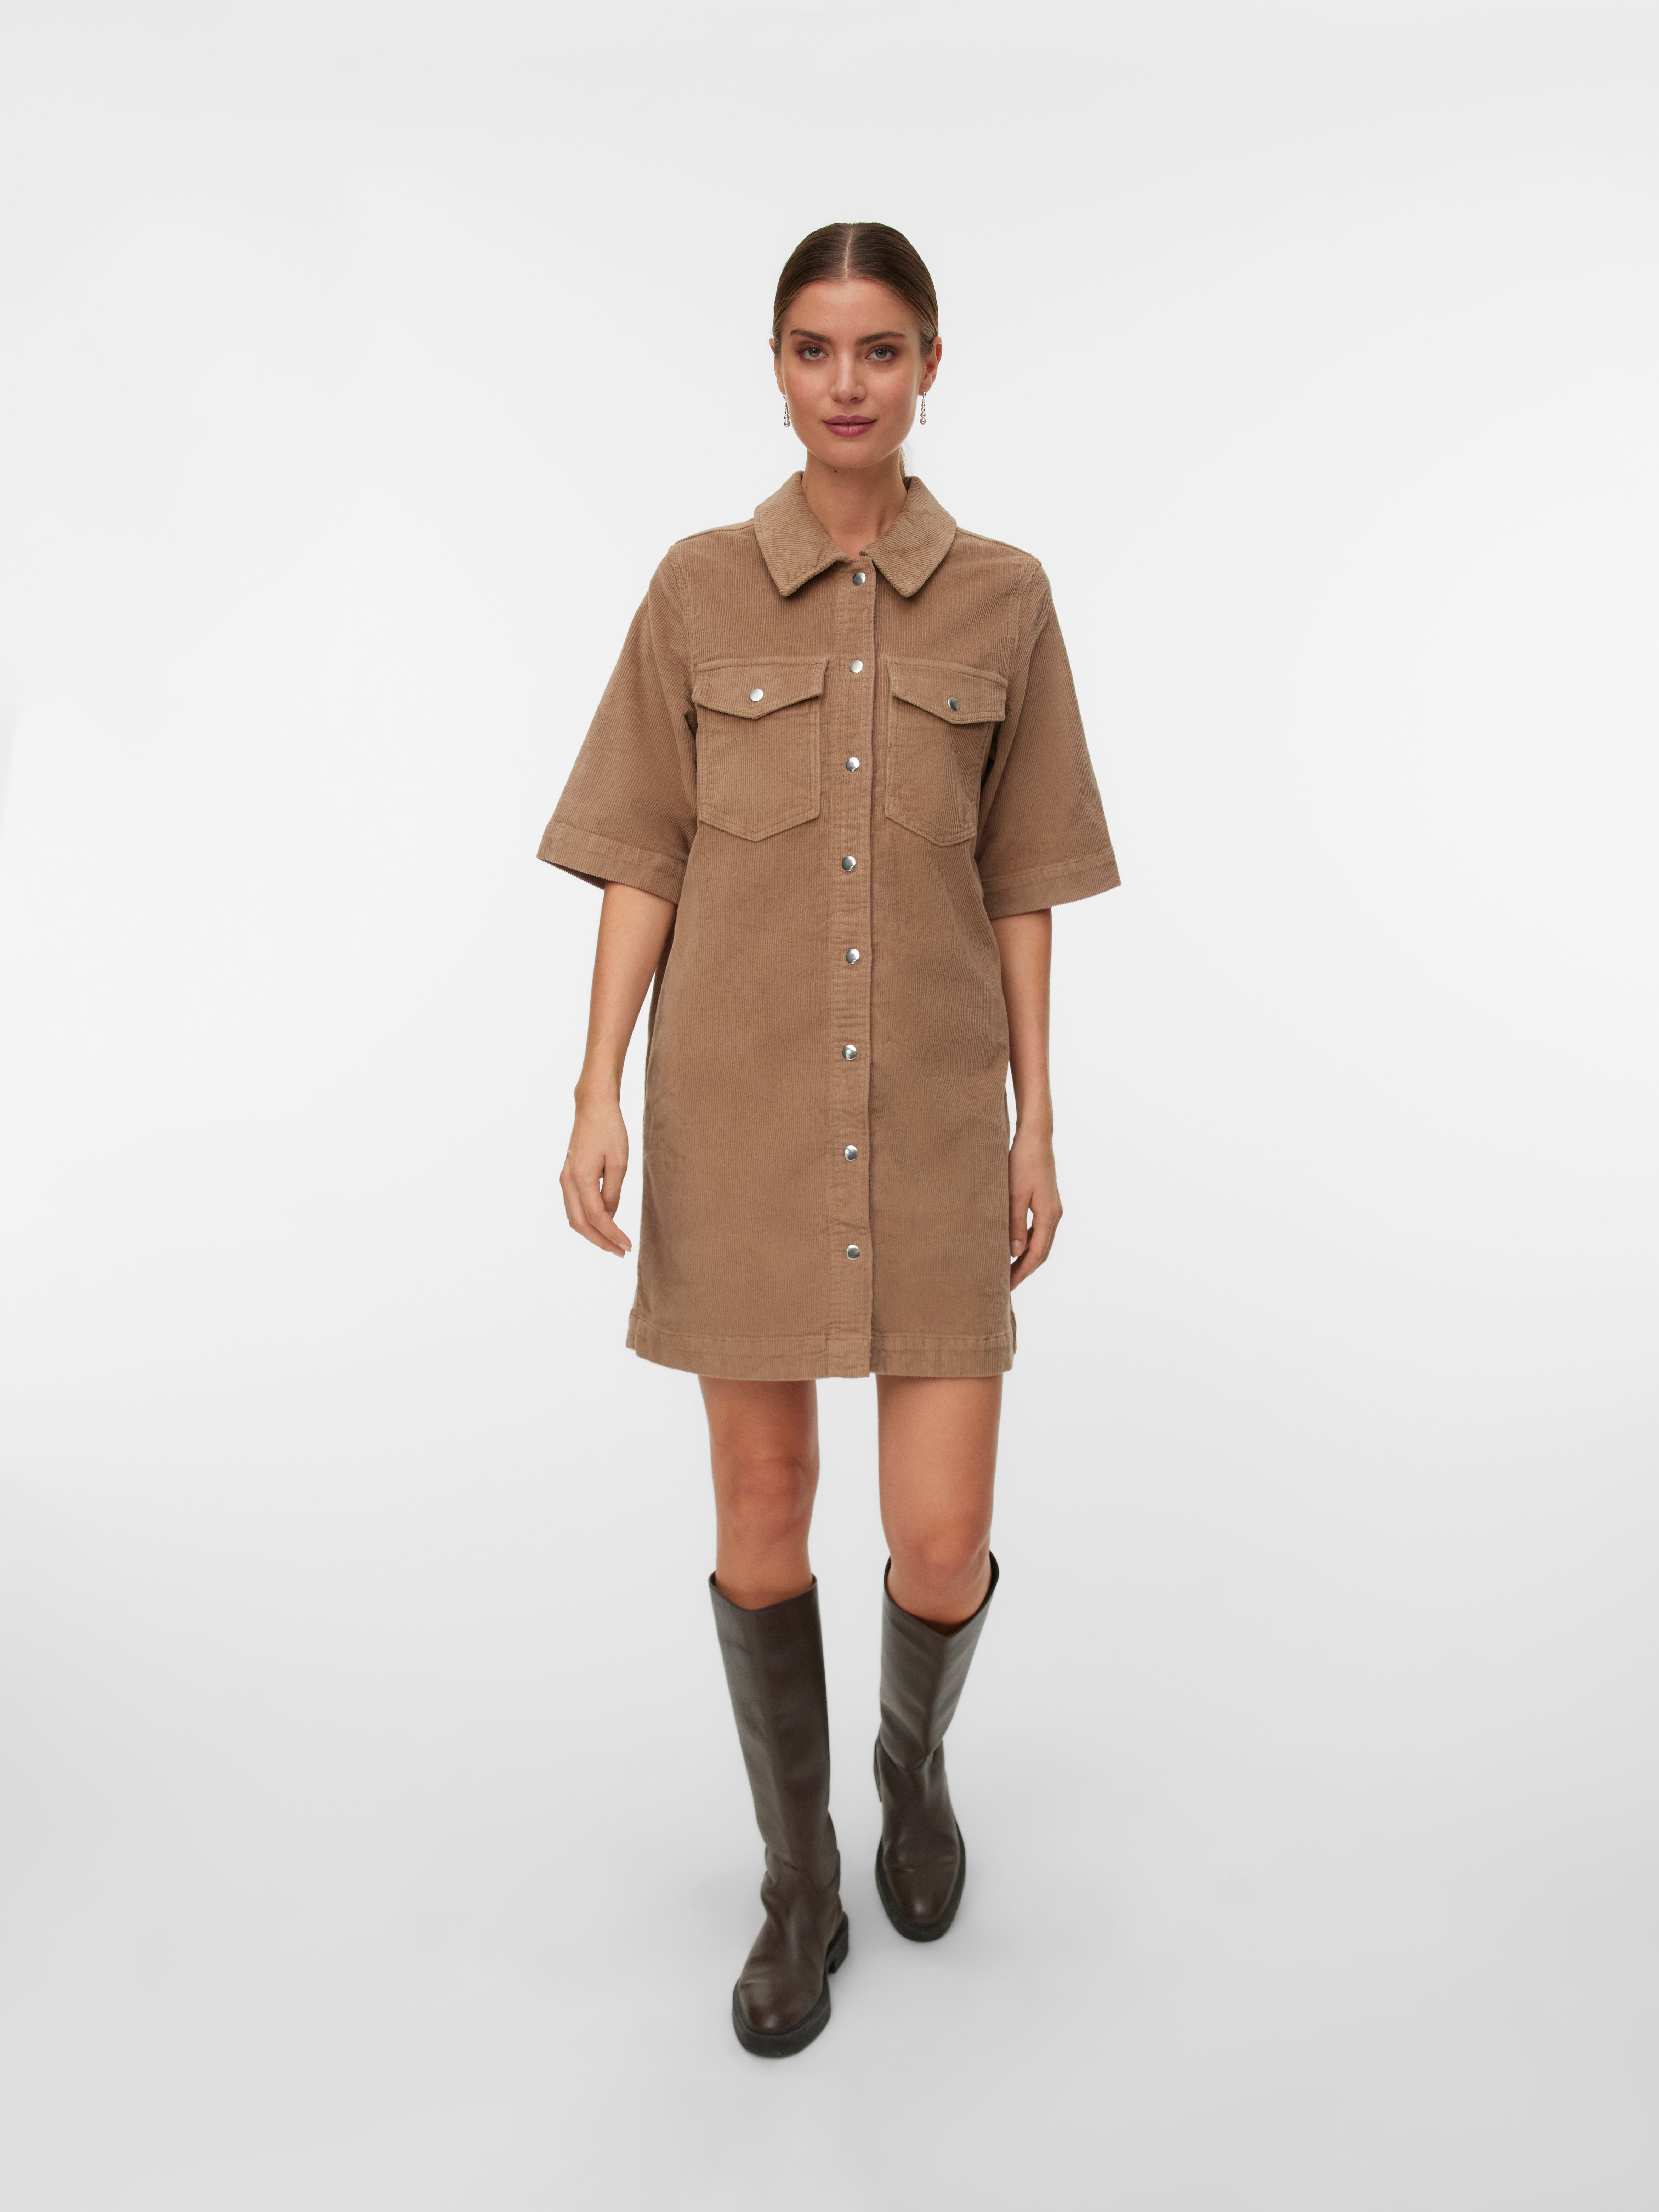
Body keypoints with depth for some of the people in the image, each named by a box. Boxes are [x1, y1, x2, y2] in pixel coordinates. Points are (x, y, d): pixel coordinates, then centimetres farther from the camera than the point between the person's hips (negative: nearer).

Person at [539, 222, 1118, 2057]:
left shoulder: (1002, 598, 5)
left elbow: (1016, 877, 6)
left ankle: (915, 1756, 36)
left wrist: (1036, 1125, 3)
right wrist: (599, 1099, -5)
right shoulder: (698, 588, 3)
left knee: (943, 1547, -1)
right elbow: (643, 860, 3)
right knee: (762, 1513, 7)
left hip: (932, 1114, 0)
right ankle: (801, 1884, 30)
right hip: (740, 1101, 0)